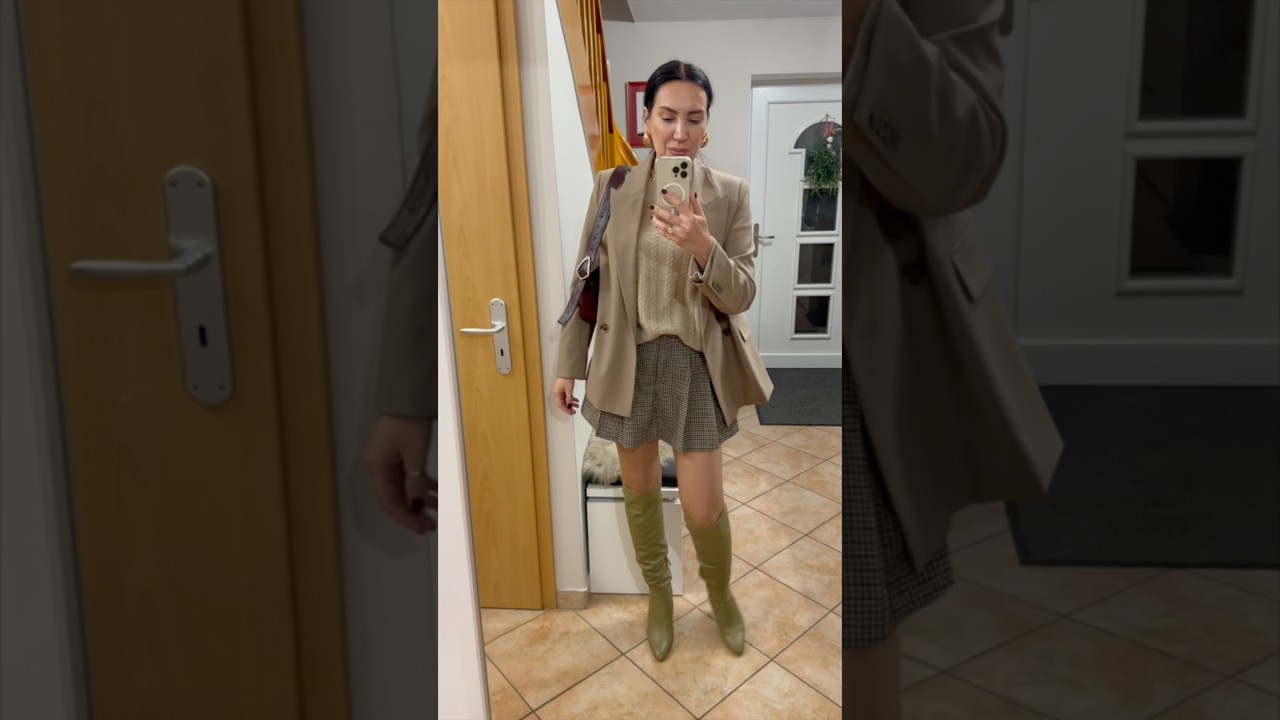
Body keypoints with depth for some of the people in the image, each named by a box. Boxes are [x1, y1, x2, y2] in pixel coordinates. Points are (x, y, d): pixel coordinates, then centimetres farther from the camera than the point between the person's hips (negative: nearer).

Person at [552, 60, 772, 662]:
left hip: (698, 364, -1)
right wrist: (567, 364, 3)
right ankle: (658, 591, 41)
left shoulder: (730, 194, -7)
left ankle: (719, 589, 34)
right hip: (629, 360, 2)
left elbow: (742, 296, -10)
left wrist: (702, 246, -29)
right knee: (640, 488, 16)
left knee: (703, 508, 2)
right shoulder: (612, 186, -4)